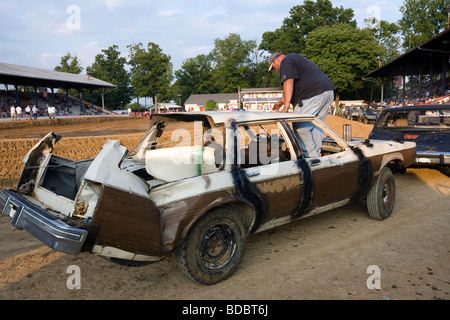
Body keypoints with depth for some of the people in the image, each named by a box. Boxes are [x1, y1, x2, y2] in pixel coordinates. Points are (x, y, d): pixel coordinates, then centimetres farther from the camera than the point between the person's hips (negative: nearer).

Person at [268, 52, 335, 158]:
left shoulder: (286, 62, 1)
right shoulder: (296, 58, 34)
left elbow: (288, 83, -16)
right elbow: (294, 87, 37)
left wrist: (286, 104, -23)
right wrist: (281, 101, 38)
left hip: (315, 93, -11)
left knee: (300, 124, -9)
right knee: (315, 125, 13)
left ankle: (312, 157, -11)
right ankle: (316, 155, 14)